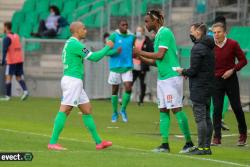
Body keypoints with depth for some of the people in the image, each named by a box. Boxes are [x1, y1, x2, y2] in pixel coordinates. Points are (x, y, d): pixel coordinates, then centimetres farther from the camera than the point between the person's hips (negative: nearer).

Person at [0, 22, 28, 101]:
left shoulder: (7, 38, -11)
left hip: (12, 61, -7)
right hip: (20, 60, 7)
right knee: (19, 77, 10)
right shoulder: (17, 36, 13)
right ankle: (25, 90, -11)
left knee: (8, 77, 0)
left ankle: (8, 96, -1)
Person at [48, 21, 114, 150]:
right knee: (64, 110, -11)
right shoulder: (75, 44, -14)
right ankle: (53, 142, -13)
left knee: (87, 110, 12)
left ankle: (98, 142, 16)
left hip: (74, 82, 11)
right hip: (73, 80, -11)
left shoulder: (70, 43, 17)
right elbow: (94, 57, -15)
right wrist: (107, 47, -3)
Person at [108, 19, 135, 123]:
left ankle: (123, 110, 9)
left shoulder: (131, 37, 6)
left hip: (127, 67, 2)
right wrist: (116, 51, -21)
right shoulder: (114, 36, -5)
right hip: (115, 67, -2)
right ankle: (115, 113, 22)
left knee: (128, 88, -12)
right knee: (115, 90, 7)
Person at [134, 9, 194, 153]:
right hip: (162, 78, 10)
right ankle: (165, 144, 6)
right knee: (163, 110, 6)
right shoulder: (158, 35, 17)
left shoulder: (165, 32, -11)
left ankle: (189, 142, -5)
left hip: (172, 76, -10)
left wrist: (141, 52, -10)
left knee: (176, 109, -9)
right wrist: (140, 57, 14)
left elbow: (160, 55, -19)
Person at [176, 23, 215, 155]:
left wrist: (183, 72, 1)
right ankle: (207, 146, 13)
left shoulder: (197, 48, -15)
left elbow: (193, 71, -19)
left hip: (198, 88, -9)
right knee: (206, 117, 11)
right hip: (208, 86, 9)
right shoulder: (209, 48, 14)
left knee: (200, 117, -7)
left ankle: (202, 147, -7)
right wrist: (187, 73, 15)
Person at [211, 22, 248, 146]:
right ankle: (217, 137, 1)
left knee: (236, 107, 3)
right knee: (217, 109, -4)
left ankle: (243, 134, 21)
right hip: (216, 80, 1)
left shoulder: (232, 44, -6)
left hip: (231, 79, -1)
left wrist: (232, 70, -14)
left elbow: (243, 60, -2)